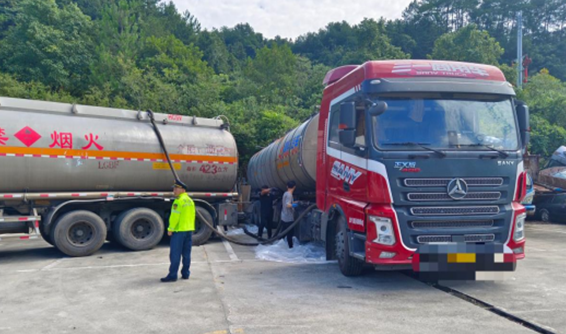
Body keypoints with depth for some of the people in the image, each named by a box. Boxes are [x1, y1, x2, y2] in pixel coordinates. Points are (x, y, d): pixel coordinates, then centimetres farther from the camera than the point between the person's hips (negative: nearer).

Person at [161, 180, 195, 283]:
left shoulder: (179, 201, -13)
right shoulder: (190, 201, 13)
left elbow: (175, 216, -17)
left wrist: (170, 229, -12)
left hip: (179, 230, -8)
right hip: (189, 230, 8)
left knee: (175, 254, -4)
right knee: (186, 254, 11)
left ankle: (172, 275, -3)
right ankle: (185, 274, 15)